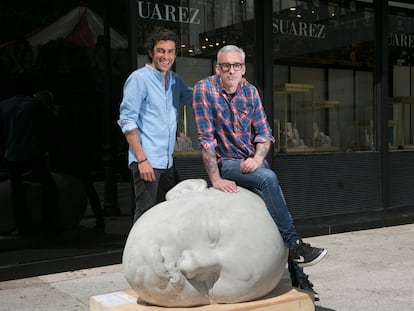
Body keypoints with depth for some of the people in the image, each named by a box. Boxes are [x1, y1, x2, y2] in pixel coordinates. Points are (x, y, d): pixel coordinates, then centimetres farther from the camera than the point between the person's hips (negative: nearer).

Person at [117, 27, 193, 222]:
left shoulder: (175, 80, 14)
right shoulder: (139, 78, -7)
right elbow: (127, 121, -11)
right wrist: (142, 160, -17)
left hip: (167, 163, 8)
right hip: (147, 162, -7)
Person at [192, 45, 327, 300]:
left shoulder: (250, 91, 5)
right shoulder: (204, 89, -10)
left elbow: (264, 132, 7)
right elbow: (207, 138, -14)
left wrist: (258, 157, -14)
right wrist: (216, 179, -19)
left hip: (252, 161, 5)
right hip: (225, 162, -5)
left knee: (279, 206, -8)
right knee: (268, 178, -30)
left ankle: (297, 274, 1)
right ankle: (294, 245, -22)